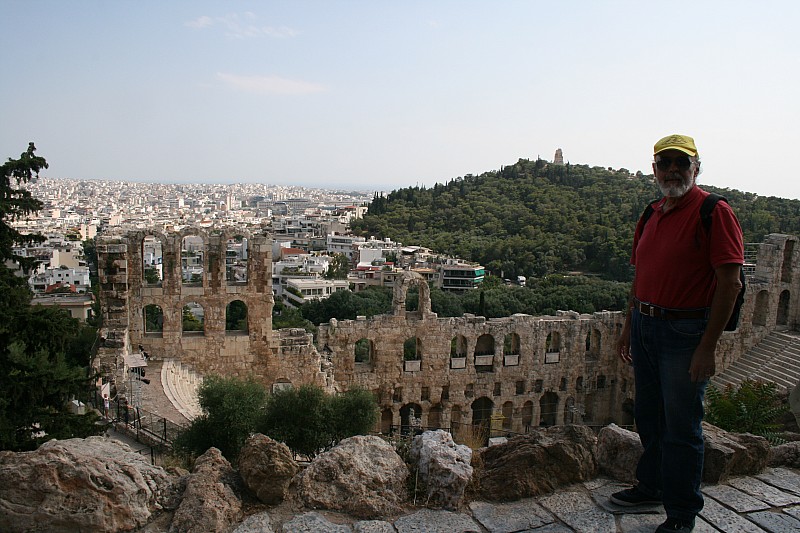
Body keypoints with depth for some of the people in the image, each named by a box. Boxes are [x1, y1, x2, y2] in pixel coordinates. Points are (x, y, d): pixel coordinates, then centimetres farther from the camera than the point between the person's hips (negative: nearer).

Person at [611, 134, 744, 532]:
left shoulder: (714, 212, -12)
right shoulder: (651, 215, 11)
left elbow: (730, 283, -17)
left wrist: (707, 347, -19)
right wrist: (629, 327, 16)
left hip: (685, 332, -7)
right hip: (645, 326, 7)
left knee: (681, 427, 4)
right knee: (648, 416, 19)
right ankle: (652, 486, 38)